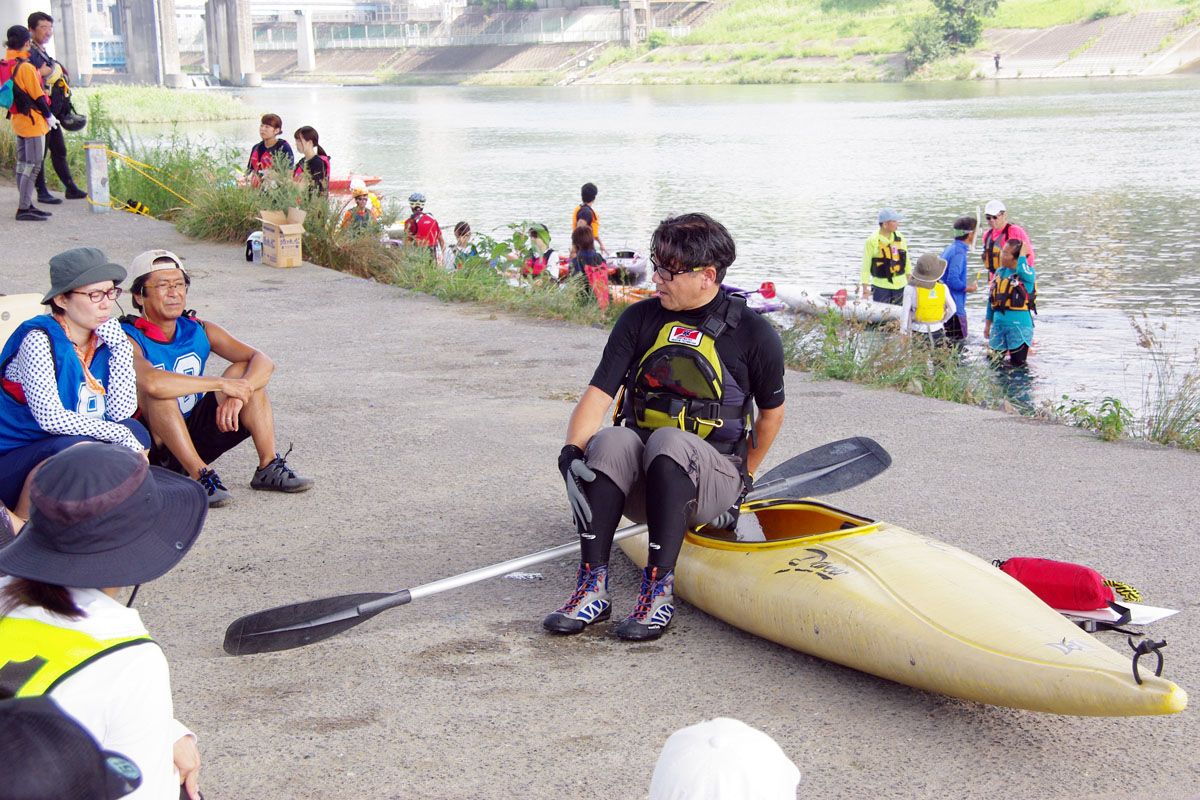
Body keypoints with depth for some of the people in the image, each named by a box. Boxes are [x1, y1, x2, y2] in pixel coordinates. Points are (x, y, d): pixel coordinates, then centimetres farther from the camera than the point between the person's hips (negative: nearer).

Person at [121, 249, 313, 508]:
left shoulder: (199, 331, 1)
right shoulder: (128, 339, -16)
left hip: (195, 439, 6)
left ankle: (268, 468, -14)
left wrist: (238, 395, -27)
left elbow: (263, 362, -6)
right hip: (152, 449, -6)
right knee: (157, 389, -32)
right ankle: (200, 476, -35)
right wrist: (222, 384, -31)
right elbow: (152, 382, -39)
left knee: (245, 371, -7)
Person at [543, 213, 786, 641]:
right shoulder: (639, 319, 3)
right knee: (613, 439, -31)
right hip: (636, 487, 3)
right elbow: (597, 396, -6)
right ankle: (593, 585, -30)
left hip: (712, 477, -2)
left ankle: (659, 589, -34)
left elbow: (771, 412, 11)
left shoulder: (754, 333, -3)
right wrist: (571, 453, -24)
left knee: (670, 441, -35)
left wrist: (743, 479, 18)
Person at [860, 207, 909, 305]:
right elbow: (866, 266, -7)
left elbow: (906, 261, 15)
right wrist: (865, 289, -9)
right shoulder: (872, 241, -9)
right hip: (881, 286, -4)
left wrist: (909, 283, 17)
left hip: (900, 285, 4)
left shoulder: (899, 237, 5)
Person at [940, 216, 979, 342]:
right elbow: (953, 281, -25)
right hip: (955, 309, -10)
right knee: (958, 342, -7)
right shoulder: (959, 252, -17)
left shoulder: (949, 248, 12)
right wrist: (969, 288, -10)